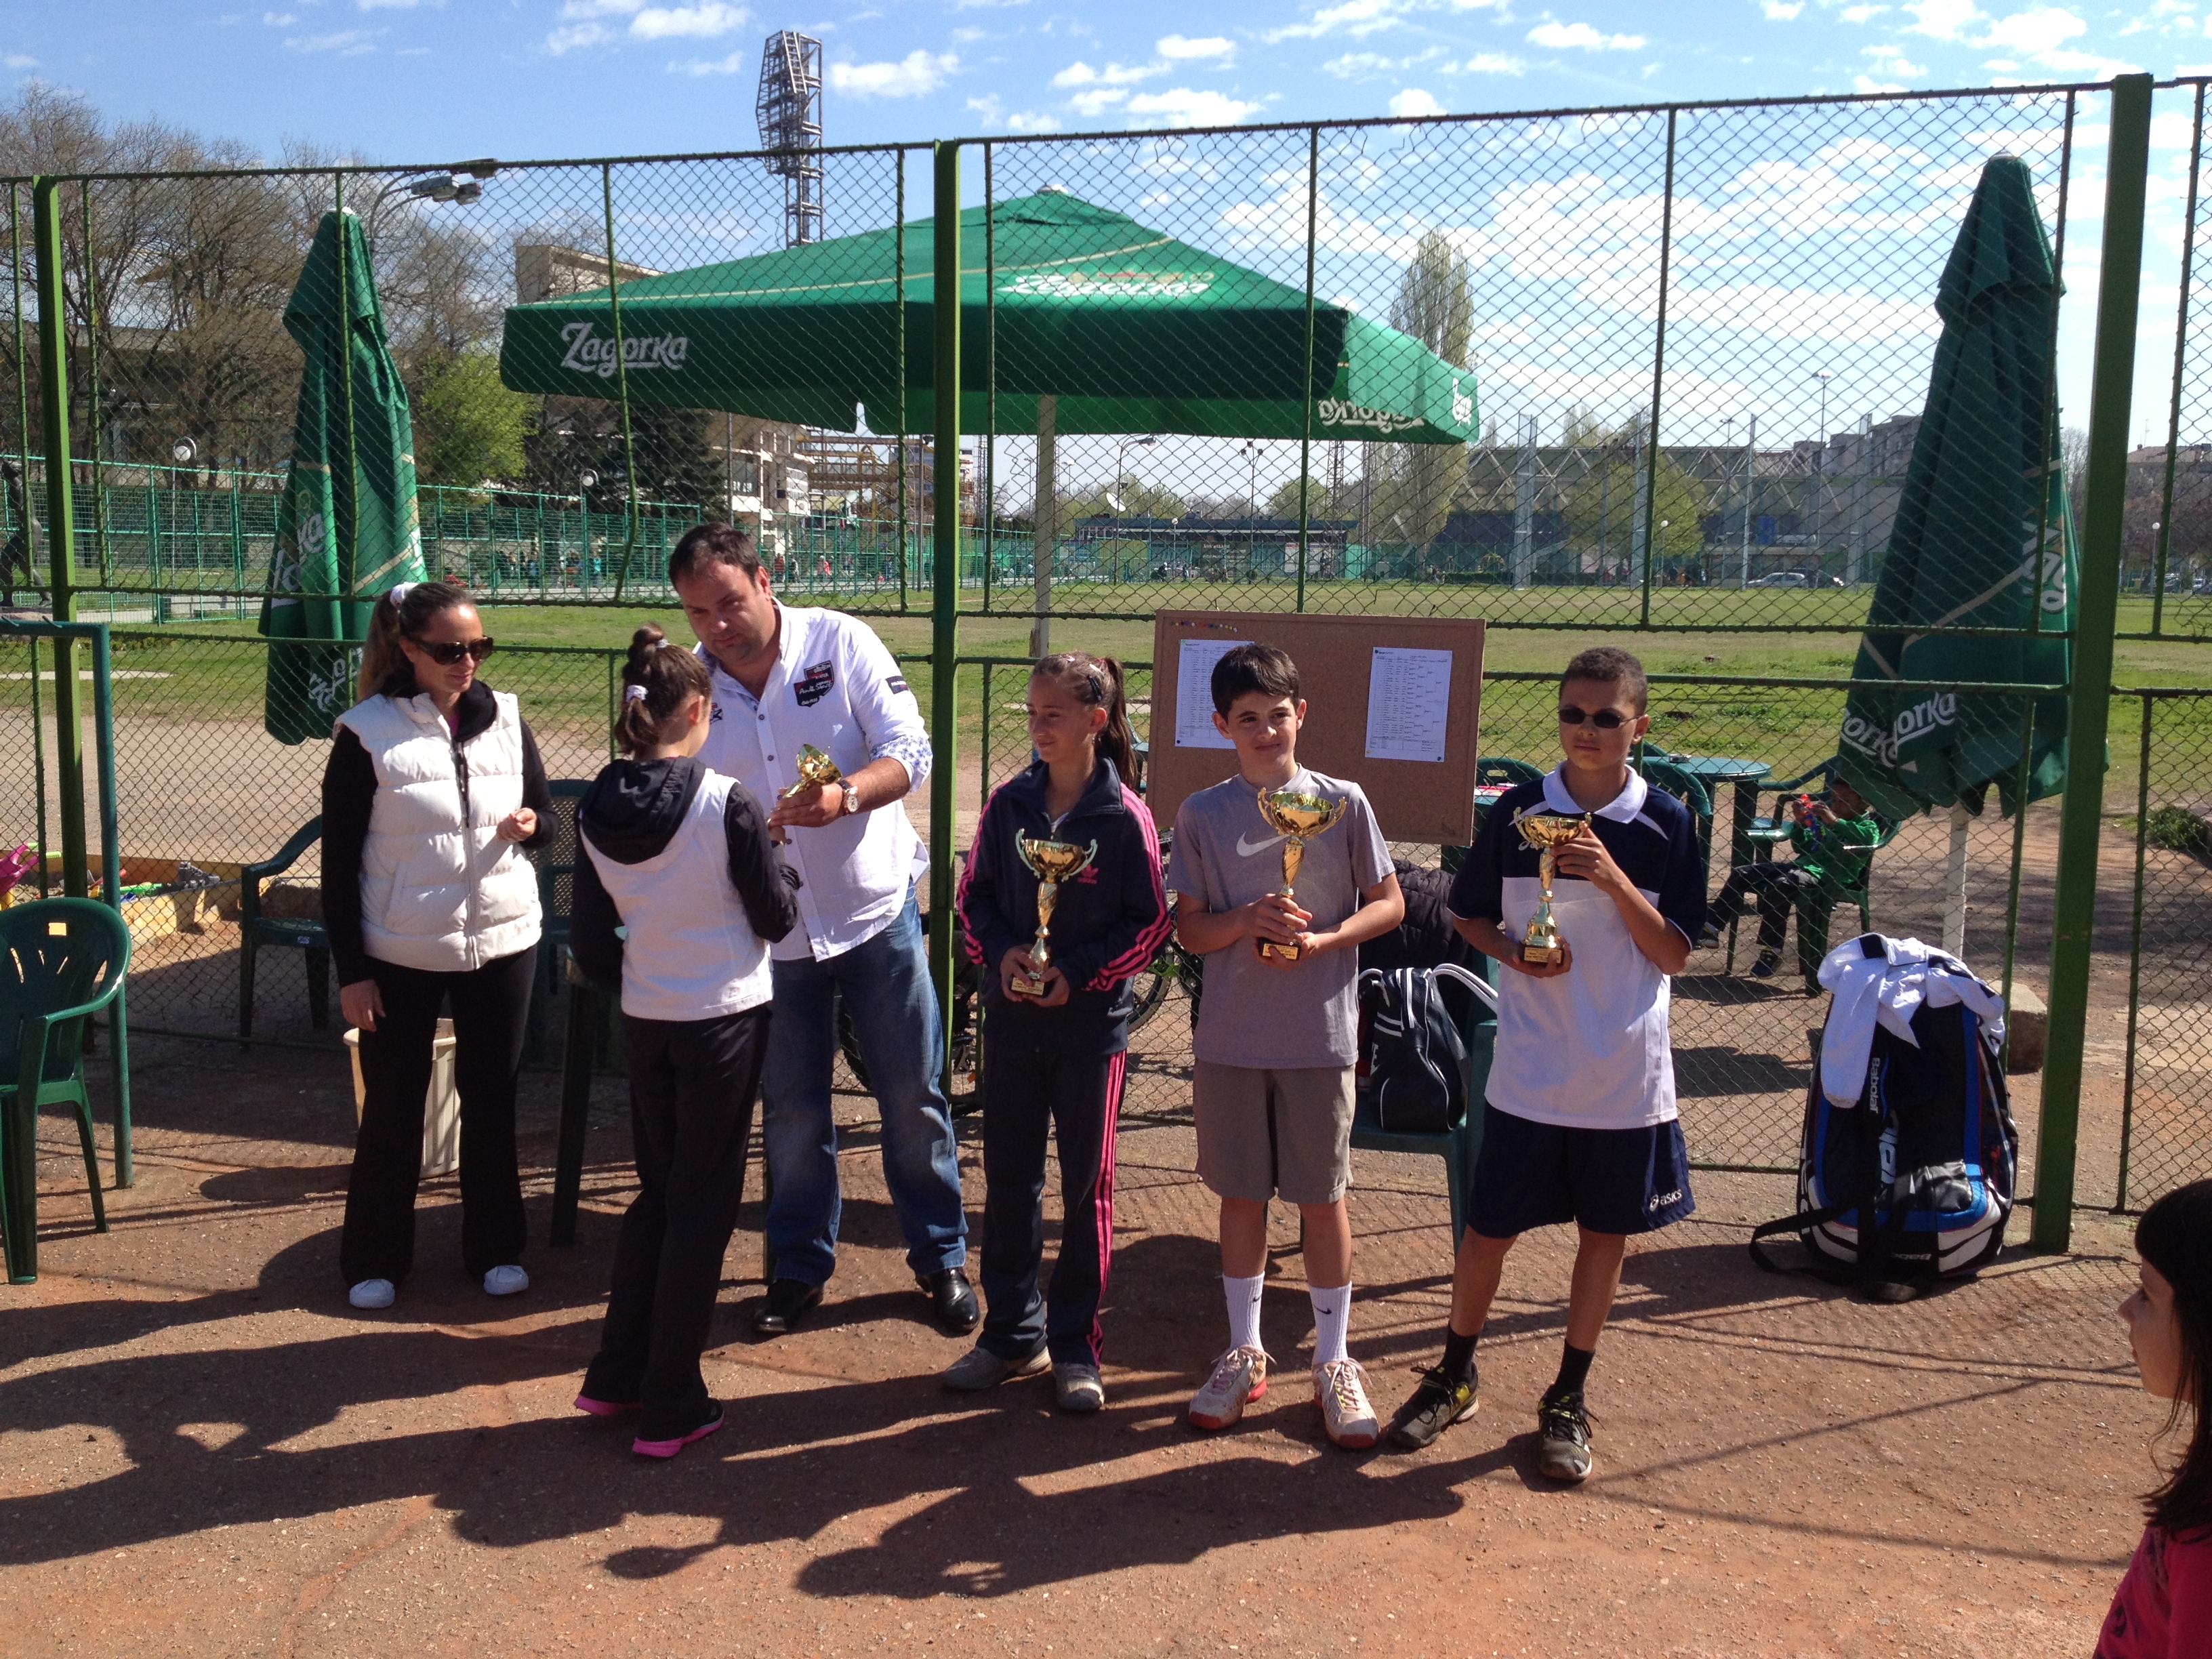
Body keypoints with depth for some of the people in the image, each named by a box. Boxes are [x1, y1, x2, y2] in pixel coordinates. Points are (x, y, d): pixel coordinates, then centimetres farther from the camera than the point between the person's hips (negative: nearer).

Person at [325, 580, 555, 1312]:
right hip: (401, 954, -3)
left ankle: (496, 1248, 27)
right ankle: (375, 1259, 25)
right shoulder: (367, 733, -9)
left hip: (502, 942, 3)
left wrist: (527, 824, -14)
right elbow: (339, 860, -7)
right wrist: (351, 970, -9)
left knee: (491, 1100, 12)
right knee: (392, 1107, 9)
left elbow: (546, 818, 11)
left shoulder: (504, 718, 1)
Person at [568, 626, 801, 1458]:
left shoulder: (595, 812, -3)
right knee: (702, 1205, 6)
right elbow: (777, 918, -8)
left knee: (657, 1191, 21)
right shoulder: (727, 803, -17)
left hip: (644, 1023, 5)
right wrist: (776, 859, 10)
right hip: (724, 1022, -5)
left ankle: (615, 1375, 28)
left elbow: (591, 944, 3)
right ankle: (670, 1407, 14)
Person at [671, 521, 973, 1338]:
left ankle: (941, 1256, 24)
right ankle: (799, 1266, 30)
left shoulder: (840, 642, -8)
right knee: (790, 1109, 12)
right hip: (771, 929, 2)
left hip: (875, 909, -2)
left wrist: (844, 796, -32)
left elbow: (909, 750, -13)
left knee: (912, 1095, 7)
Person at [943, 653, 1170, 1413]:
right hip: (1013, 1017, 4)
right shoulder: (1009, 803, 1)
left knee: (1086, 1186, 8)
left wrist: (1078, 973, -16)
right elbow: (974, 895, 8)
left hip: (1092, 1024, -3)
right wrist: (1000, 952, -10)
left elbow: (1151, 922, -7)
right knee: (1008, 1178, 11)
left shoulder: (1124, 816, -10)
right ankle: (1013, 1333, 26)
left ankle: (1075, 1347, 21)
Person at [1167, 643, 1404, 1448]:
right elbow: (1191, 930, 2)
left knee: (1323, 1196, 7)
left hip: (1319, 1036, -1)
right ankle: (1244, 1352, 27)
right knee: (1242, 1194, 11)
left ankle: (1334, 1361, 21)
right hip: (1230, 1038, 1)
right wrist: (1247, 921, -18)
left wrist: (1321, 941, -14)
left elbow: (1389, 903, 2)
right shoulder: (1201, 815, 0)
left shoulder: (1342, 802, -3)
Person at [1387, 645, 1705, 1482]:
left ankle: (1568, 1398, 28)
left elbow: (1674, 953, -4)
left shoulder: (1667, 825, -3)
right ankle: (1454, 1374, 29)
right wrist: (1514, 951, -12)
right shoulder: (1516, 812, -2)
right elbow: (1471, 917, 8)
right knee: (1488, 1227, 7)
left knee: (1605, 1234, 11)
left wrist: (1613, 880, -18)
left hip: (1627, 1074, 0)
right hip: (1530, 1068, 0)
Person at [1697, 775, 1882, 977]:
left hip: (1825, 877, -8)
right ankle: (1710, 929, 3)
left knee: (1780, 885, -36)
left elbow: (1869, 836, -23)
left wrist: (1834, 821, -29)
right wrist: (1799, 823, 8)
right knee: (1741, 874, 1)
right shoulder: (1823, 821, 21)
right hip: (1801, 865, 8)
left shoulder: (1867, 824, 2)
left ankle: (1771, 952, -27)